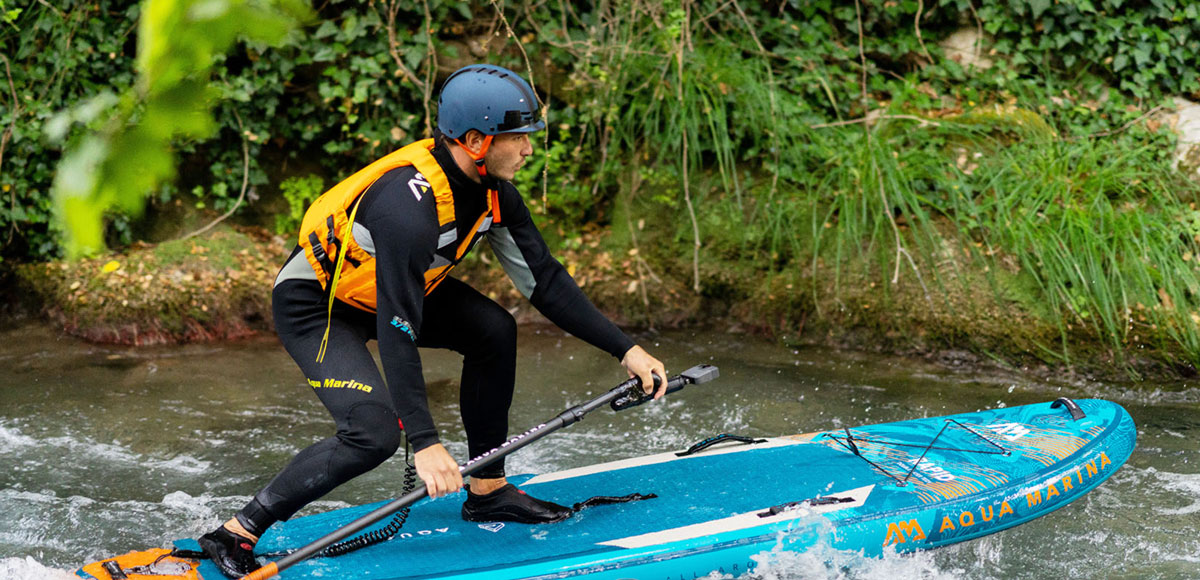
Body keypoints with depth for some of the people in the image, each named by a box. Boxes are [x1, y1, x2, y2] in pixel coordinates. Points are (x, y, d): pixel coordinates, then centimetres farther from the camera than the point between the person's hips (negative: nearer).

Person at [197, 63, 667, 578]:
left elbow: (544, 280, -3)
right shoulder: (410, 206, -37)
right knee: (375, 434, -23)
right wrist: (424, 443, -41)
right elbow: (397, 332, -39)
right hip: (313, 306, -9)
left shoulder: (491, 189, -11)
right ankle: (237, 534, -14)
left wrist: (625, 349, -6)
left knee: (494, 330, -5)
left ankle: (487, 491, 7)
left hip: (395, 284, 9)